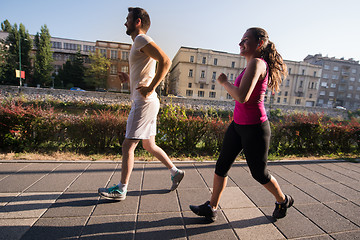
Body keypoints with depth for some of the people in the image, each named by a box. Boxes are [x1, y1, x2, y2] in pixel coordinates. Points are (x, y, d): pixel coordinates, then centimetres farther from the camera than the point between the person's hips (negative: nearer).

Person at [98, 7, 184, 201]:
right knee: (149, 145, 15)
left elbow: (166, 62, -20)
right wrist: (129, 79, 14)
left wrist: (150, 88, -23)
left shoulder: (142, 39, -5)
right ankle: (175, 172, 25)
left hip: (144, 103, -10)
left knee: (128, 146, -3)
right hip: (144, 102, 10)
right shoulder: (139, 43, 25)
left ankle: (121, 189, 11)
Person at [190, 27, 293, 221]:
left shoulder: (257, 63, -17)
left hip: (254, 128, -9)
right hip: (238, 125, 9)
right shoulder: (252, 64, 11)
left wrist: (224, 82, -15)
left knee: (259, 174, 12)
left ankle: (283, 200, 43)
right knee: (221, 166, 10)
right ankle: (211, 208, 25)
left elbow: (242, 97, -29)